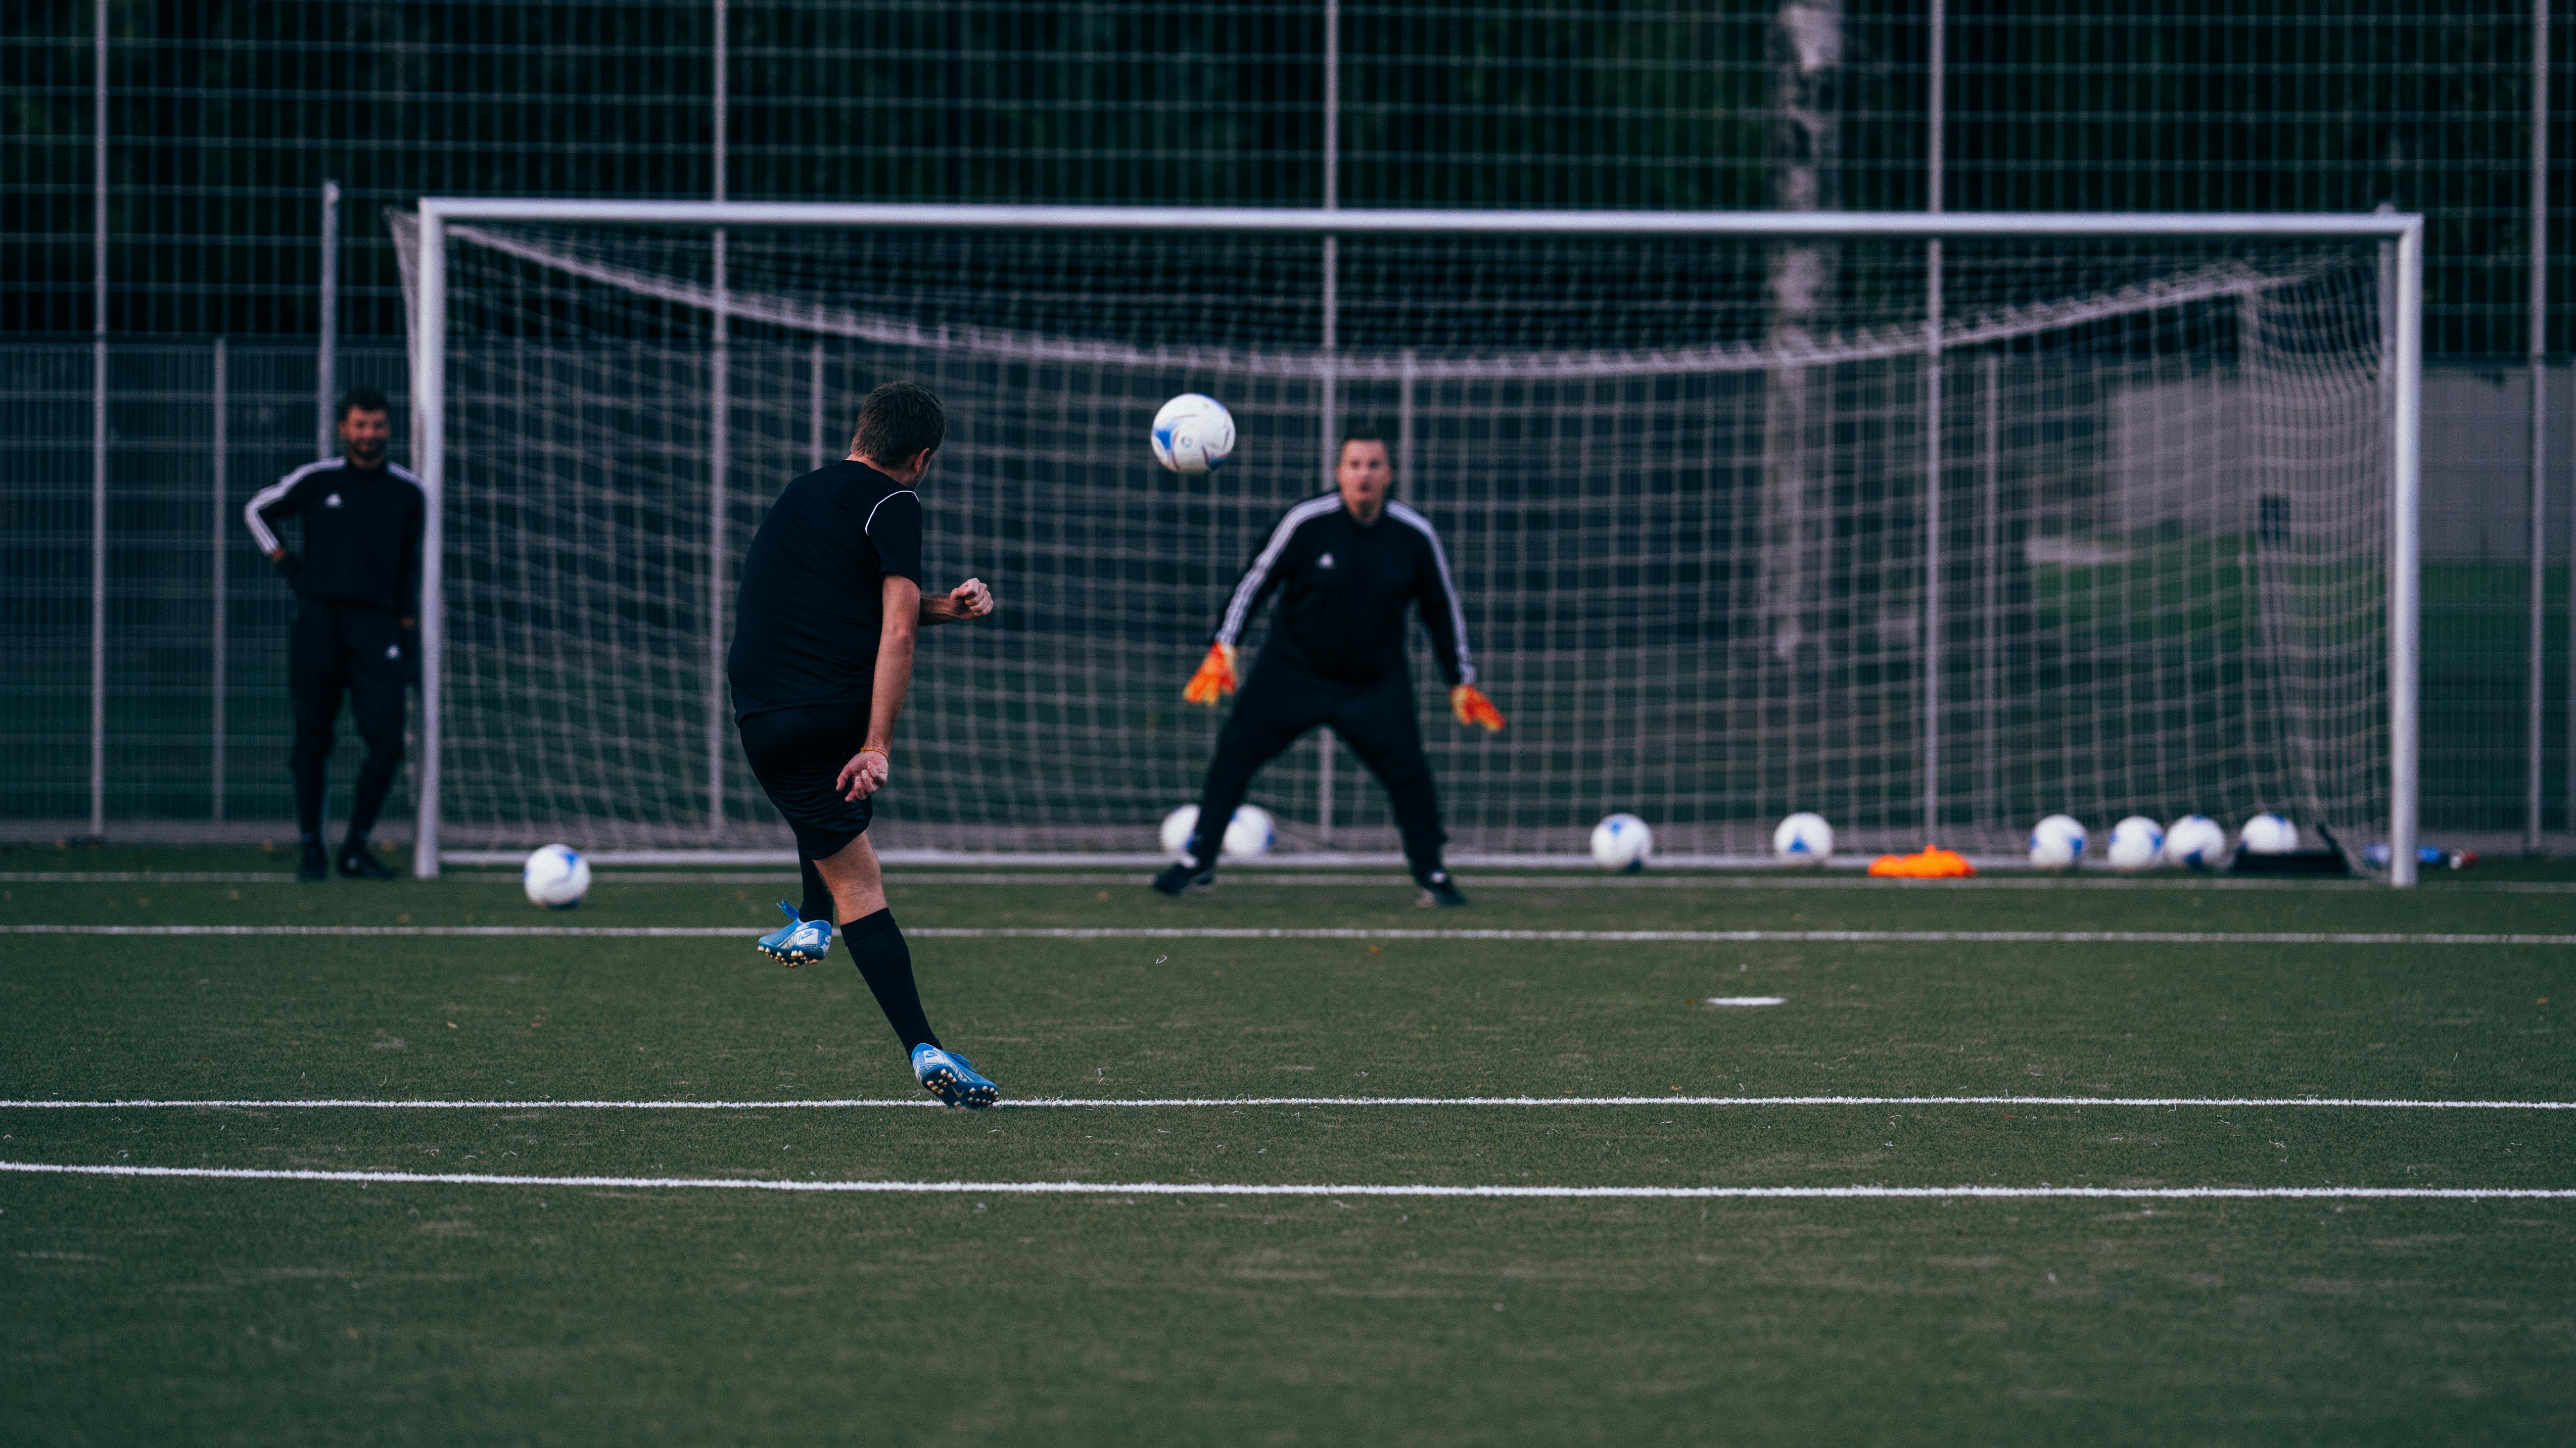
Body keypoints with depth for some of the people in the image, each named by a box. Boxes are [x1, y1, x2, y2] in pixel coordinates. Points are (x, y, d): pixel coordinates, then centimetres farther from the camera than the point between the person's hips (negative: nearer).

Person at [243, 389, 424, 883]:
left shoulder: (409, 492, 8)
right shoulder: (316, 481, 2)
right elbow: (257, 510, 17)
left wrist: (408, 625, 10)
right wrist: (284, 561, 6)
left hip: (377, 625, 1)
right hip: (319, 622, -1)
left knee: (387, 740, -9)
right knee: (313, 739, 0)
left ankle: (356, 847, 3)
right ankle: (311, 848, 8)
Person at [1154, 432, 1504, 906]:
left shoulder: (1415, 536, -8)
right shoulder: (1307, 523, -14)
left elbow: (1443, 609, 5)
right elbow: (1256, 580, -7)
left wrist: (1461, 682, 5)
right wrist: (1223, 649, -14)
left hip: (1377, 684, 1)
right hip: (1293, 670, -1)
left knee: (1409, 772, -11)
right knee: (1234, 754, -6)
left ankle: (1432, 874, 8)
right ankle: (1199, 862, 6)